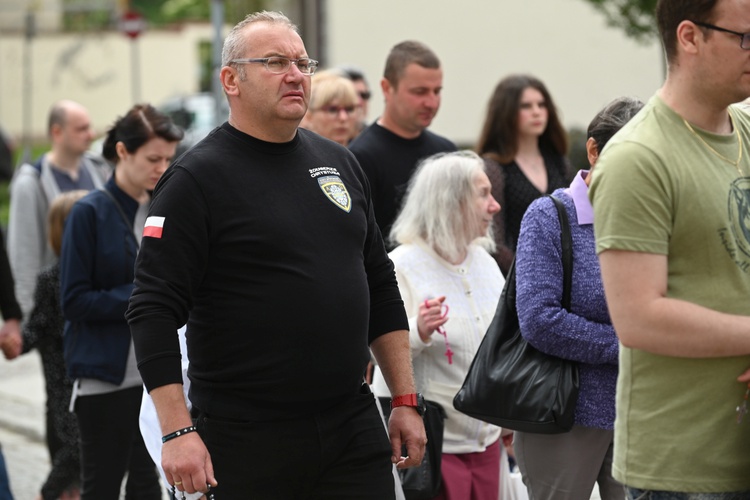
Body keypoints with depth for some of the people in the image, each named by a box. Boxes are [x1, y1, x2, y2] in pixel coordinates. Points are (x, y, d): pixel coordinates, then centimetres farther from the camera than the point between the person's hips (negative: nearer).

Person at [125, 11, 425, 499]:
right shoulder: (198, 179, -7)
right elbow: (154, 310, -12)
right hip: (247, 440, -5)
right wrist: (178, 430, -18)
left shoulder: (340, 163, 12)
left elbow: (381, 287, 17)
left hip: (355, 426, 5)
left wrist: (406, 401, 13)